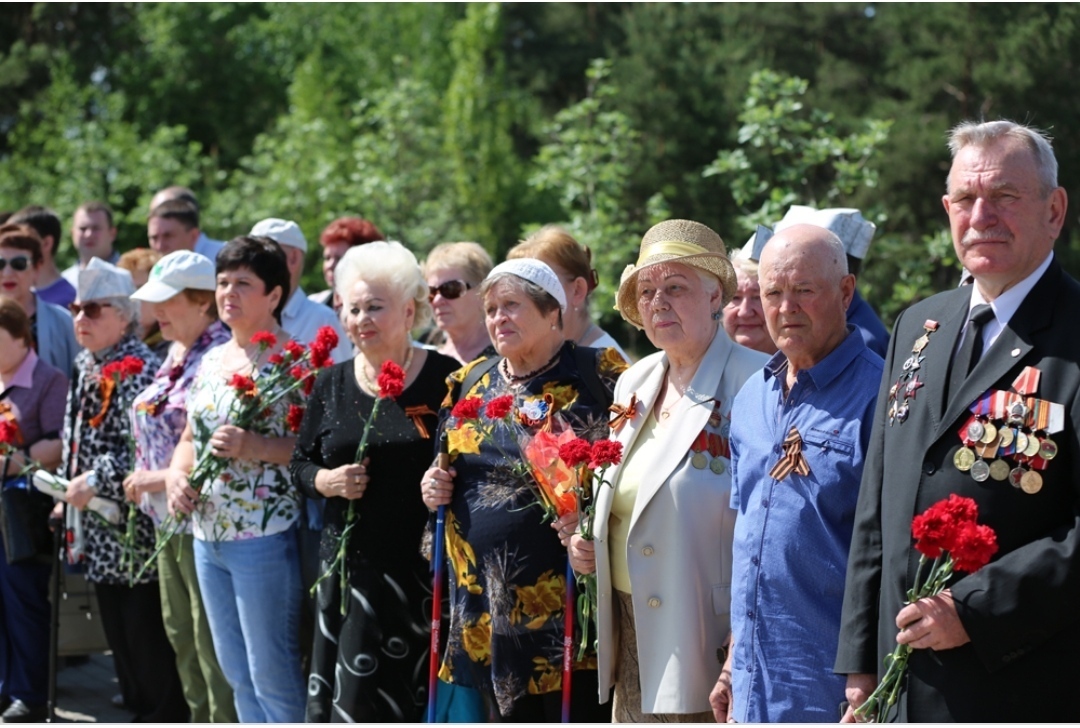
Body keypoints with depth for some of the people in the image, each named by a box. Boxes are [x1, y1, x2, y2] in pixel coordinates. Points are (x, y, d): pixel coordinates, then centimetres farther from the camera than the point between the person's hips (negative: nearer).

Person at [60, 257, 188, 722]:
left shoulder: (139, 369, -16)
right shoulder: (86, 367, 12)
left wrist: (95, 481, -23)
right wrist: (69, 488, 11)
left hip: (135, 524, -9)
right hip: (100, 527, 9)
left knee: (146, 629, -3)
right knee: (116, 626, 15)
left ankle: (165, 715, 7)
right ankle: (138, 706, 25)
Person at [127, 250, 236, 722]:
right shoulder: (174, 355, 12)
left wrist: (161, 479, -19)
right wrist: (144, 477, 10)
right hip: (168, 520, 10)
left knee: (213, 643, -2)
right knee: (181, 632, 18)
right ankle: (201, 717, 30)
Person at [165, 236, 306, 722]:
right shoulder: (212, 360, 13)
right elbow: (190, 437, 21)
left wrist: (255, 447, -27)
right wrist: (176, 474, 1)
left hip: (265, 538, -8)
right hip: (207, 535, 8)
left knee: (273, 677, -3)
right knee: (236, 674, 15)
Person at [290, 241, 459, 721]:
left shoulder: (444, 378, -4)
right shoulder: (333, 383, 9)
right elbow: (300, 463, 15)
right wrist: (327, 482, -5)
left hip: (422, 569, -3)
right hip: (350, 567, 3)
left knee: (412, 699, -1)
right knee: (347, 700, 3)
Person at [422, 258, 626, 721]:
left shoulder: (596, 373, -5)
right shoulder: (471, 382, 13)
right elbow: (448, 466, 26)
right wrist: (435, 488, 5)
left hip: (566, 604, -6)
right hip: (488, 606, 6)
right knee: (514, 716, 13)